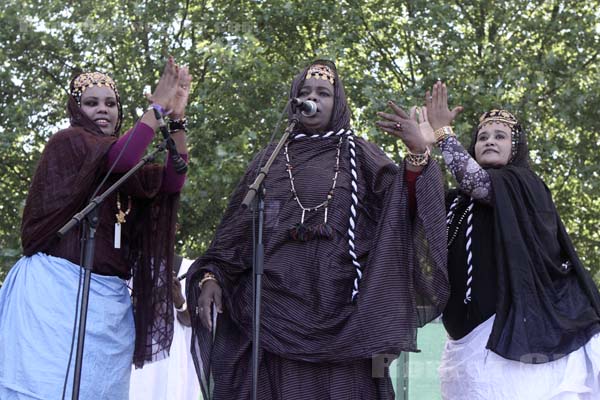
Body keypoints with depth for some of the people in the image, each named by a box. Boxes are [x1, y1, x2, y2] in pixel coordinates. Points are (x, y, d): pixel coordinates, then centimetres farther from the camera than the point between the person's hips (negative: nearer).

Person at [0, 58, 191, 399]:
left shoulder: (123, 166, 22)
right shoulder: (68, 143, 1)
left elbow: (171, 181, 5)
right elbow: (123, 158, -17)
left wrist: (177, 118, -2)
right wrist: (157, 106, -9)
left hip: (109, 299, 7)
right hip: (58, 286, -7)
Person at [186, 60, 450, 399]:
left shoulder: (358, 154, 10)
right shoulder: (271, 158, 15)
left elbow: (402, 196, -7)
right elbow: (237, 227, 12)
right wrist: (211, 275, -3)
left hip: (340, 310, -1)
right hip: (275, 306, 2)